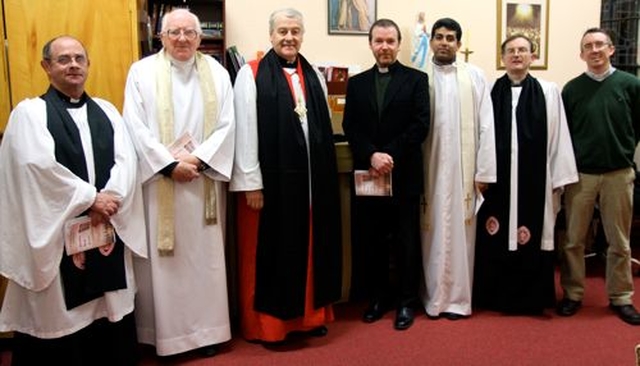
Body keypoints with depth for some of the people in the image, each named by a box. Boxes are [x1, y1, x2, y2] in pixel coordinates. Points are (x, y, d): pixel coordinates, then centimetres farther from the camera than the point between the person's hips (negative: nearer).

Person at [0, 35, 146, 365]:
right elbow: (39, 167, -16)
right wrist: (91, 198, -15)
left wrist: (108, 200, -14)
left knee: (111, 312, 11)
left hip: (108, 229, 4)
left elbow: (127, 161, 1)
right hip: (55, 233, -4)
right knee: (57, 317, 5)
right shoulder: (30, 112, -2)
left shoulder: (107, 111, 12)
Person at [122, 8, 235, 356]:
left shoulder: (217, 73, 7)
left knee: (206, 256, 7)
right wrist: (170, 164, -13)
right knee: (162, 260, 3)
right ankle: (166, 331, 15)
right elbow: (136, 127, -5)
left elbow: (226, 125, 1)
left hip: (204, 181, 2)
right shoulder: (142, 72, 1)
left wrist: (198, 159, -11)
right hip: (159, 180, -2)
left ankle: (207, 328, 18)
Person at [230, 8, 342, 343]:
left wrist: (325, 173, 11)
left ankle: (309, 313, 29)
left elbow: (325, 128, 13)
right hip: (270, 179, -5)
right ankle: (267, 321, 20)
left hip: (311, 178, 5)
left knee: (309, 247, 13)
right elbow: (245, 131, -10)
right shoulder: (251, 74, -6)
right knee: (272, 250, 5)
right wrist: (251, 183, -13)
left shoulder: (314, 75, 10)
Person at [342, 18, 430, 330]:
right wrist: (371, 156, -14)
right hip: (367, 175, 3)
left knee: (406, 242, 6)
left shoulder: (416, 79, 3)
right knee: (371, 241, 9)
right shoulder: (356, 83, 11)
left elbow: (420, 125, -6)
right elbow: (350, 127, 2)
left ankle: (406, 301, 18)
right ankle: (379, 296, 24)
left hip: (404, 175, -2)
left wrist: (389, 155, -15)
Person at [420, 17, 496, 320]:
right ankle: (434, 296, 18)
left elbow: (485, 126, 1)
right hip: (429, 168, 0)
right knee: (433, 233, 6)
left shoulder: (475, 76, 4)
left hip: (463, 168, 0)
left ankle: (458, 297, 16)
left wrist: (484, 171, -4)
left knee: (460, 233, 6)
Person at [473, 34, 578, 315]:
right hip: (497, 181, 0)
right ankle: (494, 296, 20)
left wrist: (558, 180, -1)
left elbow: (558, 138, 3)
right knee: (495, 241, 6)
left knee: (531, 240, 6)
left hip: (534, 181, 0)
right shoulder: (490, 92, 3)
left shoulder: (549, 92, 4)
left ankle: (530, 298, 21)